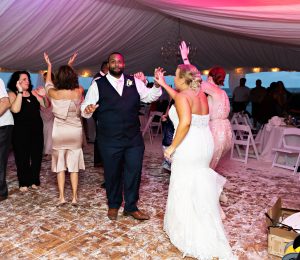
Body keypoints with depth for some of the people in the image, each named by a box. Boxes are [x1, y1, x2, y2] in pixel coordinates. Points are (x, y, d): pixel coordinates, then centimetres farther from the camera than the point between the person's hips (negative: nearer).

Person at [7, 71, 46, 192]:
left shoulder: (33, 93, 8)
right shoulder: (12, 94, -3)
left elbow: (45, 106, 6)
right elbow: (15, 109, -21)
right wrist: (20, 92, -21)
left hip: (36, 129, 4)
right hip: (21, 131, -4)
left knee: (37, 155, 10)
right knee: (22, 157, 6)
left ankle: (34, 180, 24)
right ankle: (24, 182, 18)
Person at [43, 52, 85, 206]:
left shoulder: (54, 94, -11)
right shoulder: (78, 92, -9)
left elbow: (48, 83, 13)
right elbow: (72, 78, 15)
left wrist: (49, 66, 25)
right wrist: (69, 65, 25)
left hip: (59, 132, -1)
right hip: (75, 132, 1)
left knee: (60, 165, 10)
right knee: (74, 166, 9)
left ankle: (61, 197, 11)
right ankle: (74, 197, 11)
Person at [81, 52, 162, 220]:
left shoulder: (134, 82, 7)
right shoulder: (98, 85, -1)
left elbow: (150, 96, 15)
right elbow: (85, 108, -3)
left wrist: (158, 85, -4)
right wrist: (87, 109, -26)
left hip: (134, 138, 3)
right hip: (110, 141, -2)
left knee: (134, 173, 10)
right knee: (112, 174, 13)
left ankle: (131, 207, 30)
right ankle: (113, 205, 37)